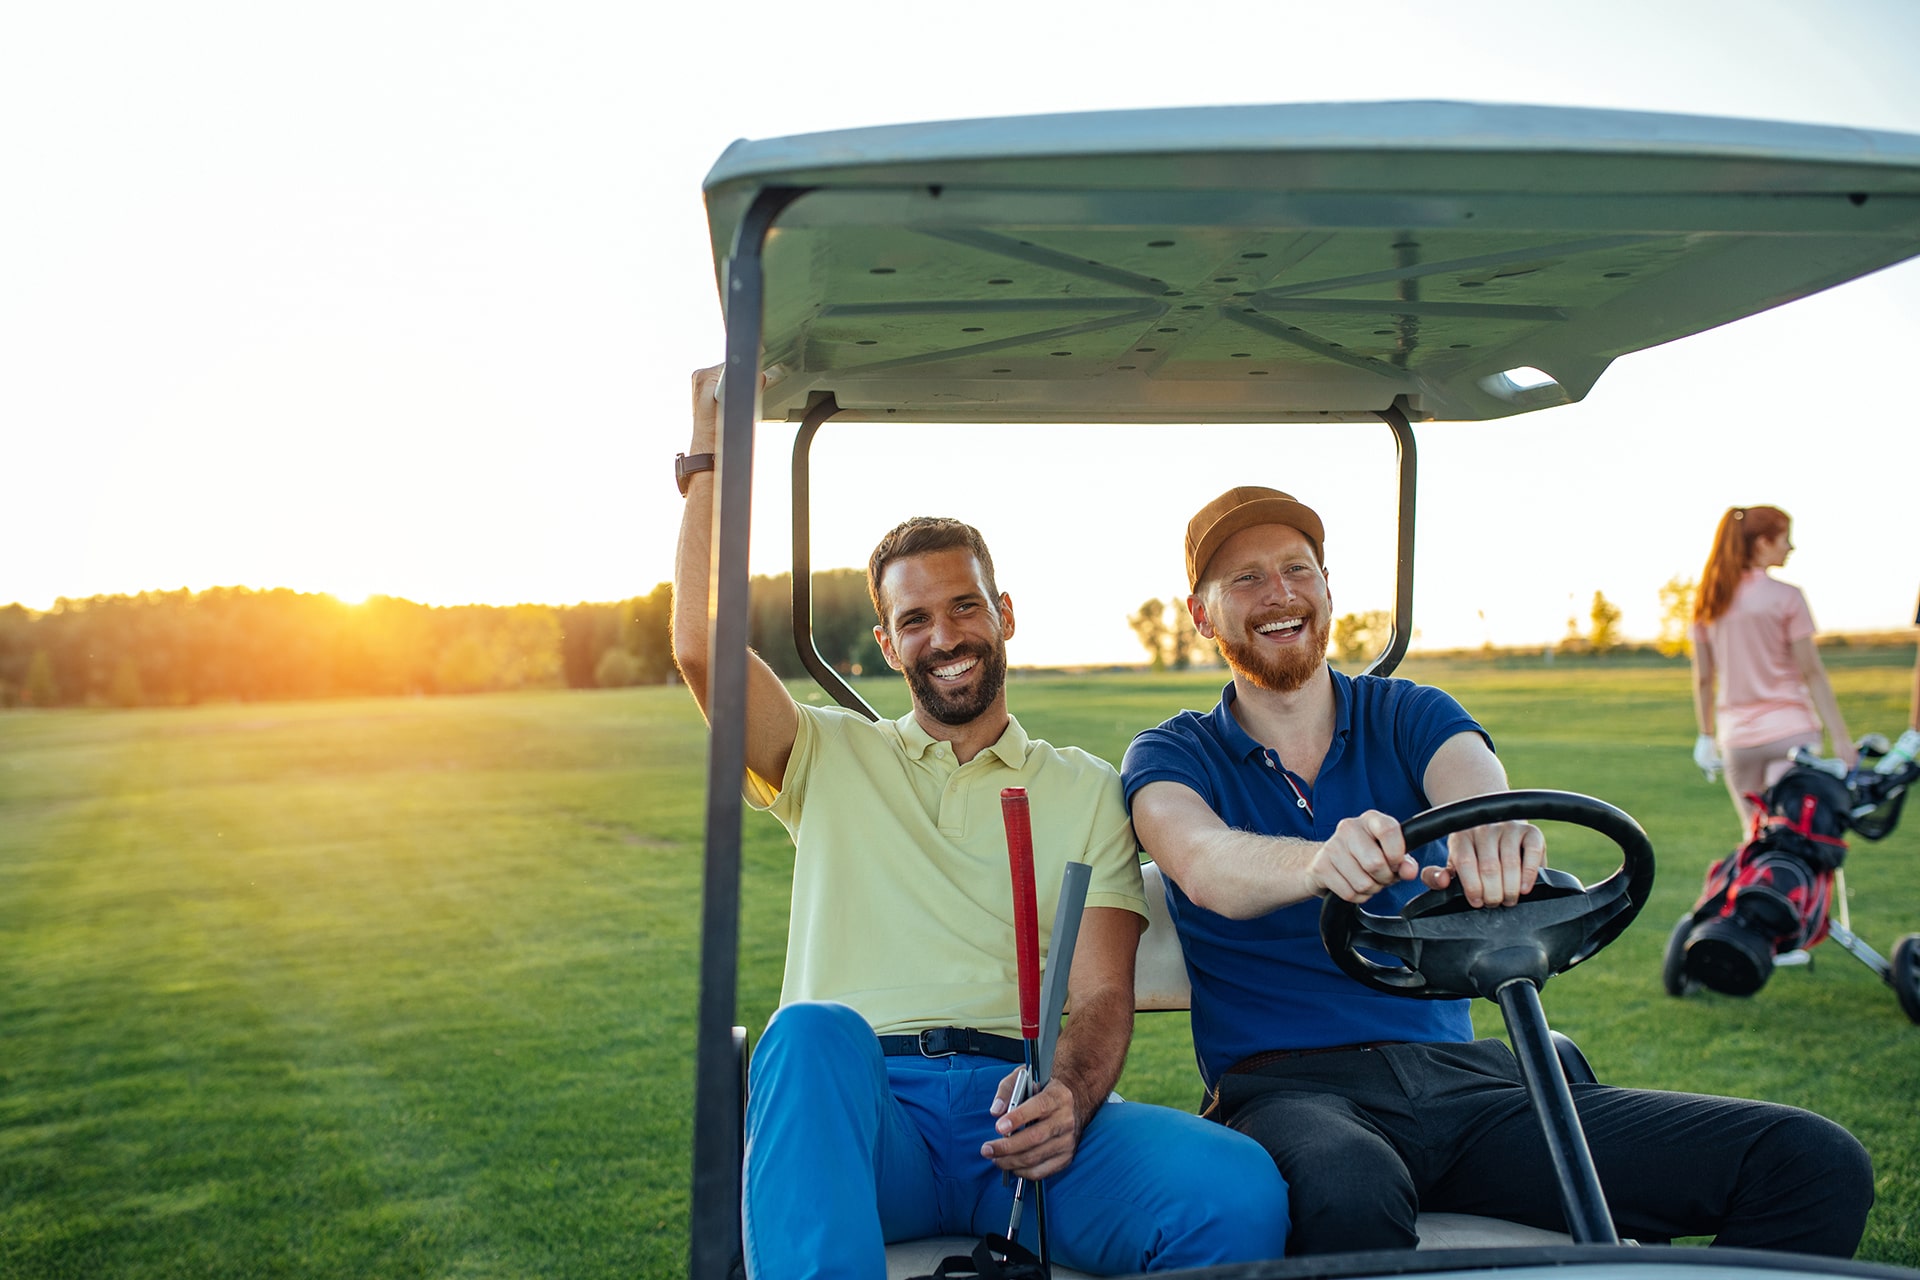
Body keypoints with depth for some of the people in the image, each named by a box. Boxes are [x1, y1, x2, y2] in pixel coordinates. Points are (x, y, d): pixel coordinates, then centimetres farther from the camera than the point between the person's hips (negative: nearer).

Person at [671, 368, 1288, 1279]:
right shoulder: (830, 759, 21)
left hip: (1019, 1123, 1)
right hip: (857, 1109, 0)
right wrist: (708, 449, 8)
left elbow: (1104, 994, 8)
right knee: (814, 1030, -38)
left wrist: (1069, 1097, -15)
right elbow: (700, 647, 3)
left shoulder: (1087, 790, 20)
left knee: (1241, 1190, -30)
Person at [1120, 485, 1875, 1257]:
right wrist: (1315, 863, -40)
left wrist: (1491, 829, -37)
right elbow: (1203, 864, -17)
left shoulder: (1408, 716, 12)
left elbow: (1471, 779, -12)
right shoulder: (1170, 758, 6)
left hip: (1460, 1077, 4)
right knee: (1350, 1195, -42)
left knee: (1817, 1164, -12)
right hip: (1289, 1087, -3)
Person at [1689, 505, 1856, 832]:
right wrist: (1840, 738, -6)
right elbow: (1812, 672, -9)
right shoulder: (1786, 597, -9)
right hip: (1789, 729, -5)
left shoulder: (1708, 600, 5)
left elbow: (1703, 677, 9)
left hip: (1737, 738, 5)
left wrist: (1706, 735, 18)